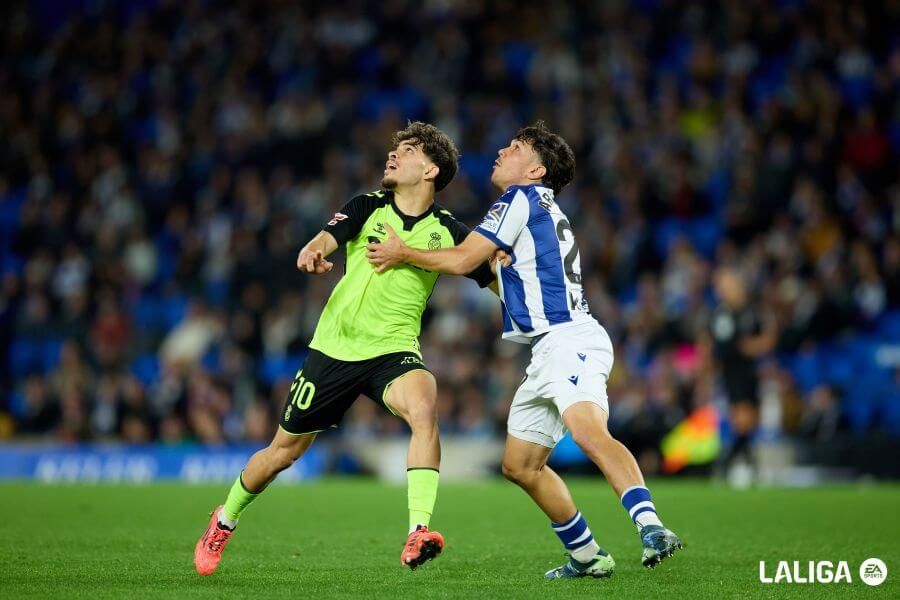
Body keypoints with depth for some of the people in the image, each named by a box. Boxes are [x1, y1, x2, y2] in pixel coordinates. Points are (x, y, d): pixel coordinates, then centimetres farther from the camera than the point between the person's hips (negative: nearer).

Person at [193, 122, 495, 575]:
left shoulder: (446, 230, 1)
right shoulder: (367, 207, 0)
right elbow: (328, 237, -19)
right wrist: (312, 251, -43)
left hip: (393, 350, -1)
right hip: (335, 347, 1)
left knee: (424, 405, -35)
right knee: (285, 449, 10)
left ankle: (417, 535, -40)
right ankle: (225, 521, 39)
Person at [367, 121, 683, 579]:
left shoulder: (523, 198, -2)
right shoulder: (545, 214, 26)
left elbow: (462, 259, -6)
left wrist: (403, 254, 8)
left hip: (568, 340, -11)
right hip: (548, 352, 11)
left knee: (590, 433, -32)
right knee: (520, 465, 10)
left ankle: (652, 529, -46)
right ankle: (587, 557, 15)